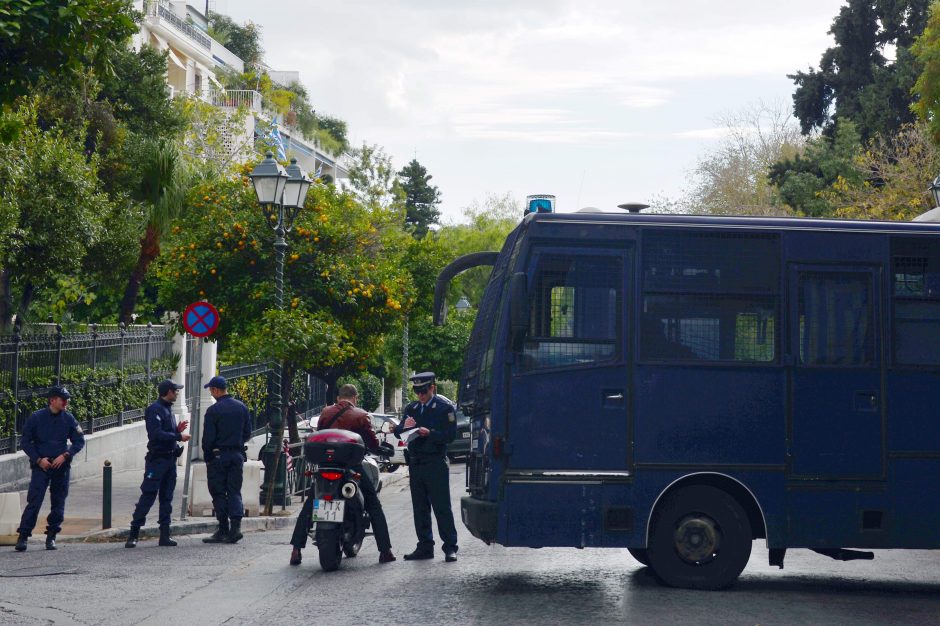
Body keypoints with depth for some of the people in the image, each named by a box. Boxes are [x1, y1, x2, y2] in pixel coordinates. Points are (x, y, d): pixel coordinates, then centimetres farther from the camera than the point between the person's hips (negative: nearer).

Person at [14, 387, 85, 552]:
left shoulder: (68, 419, 3)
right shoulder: (36, 418, -3)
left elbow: (79, 441, 7)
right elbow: (26, 442, 2)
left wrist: (65, 455, -7)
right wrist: (38, 459, -8)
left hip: (61, 465, 3)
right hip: (41, 466, -3)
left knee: (58, 502, 4)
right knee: (34, 500, -11)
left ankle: (51, 536, 15)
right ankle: (23, 536, -8)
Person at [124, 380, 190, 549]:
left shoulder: (169, 410, 17)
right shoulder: (155, 410, -12)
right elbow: (157, 434, -22)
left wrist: (177, 430, 5)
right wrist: (178, 436, -17)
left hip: (170, 458, 9)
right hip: (157, 458, -9)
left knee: (167, 498, 8)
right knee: (148, 496, -9)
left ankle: (165, 535, 11)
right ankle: (134, 534, -5)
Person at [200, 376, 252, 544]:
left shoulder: (213, 410, -11)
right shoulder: (242, 407, 6)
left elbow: (208, 437, -11)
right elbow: (247, 434, 10)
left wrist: (207, 457, 1)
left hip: (218, 455, -5)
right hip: (238, 455, 5)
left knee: (218, 492, 3)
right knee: (235, 491, 7)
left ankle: (223, 529, 2)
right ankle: (236, 525, -8)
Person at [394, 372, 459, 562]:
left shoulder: (445, 408, -1)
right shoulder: (411, 408, 17)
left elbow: (450, 435, -9)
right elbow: (398, 433, 14)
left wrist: (430, 433, -22)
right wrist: (404, 426, -8)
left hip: (436, 463, -6)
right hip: (415, 464, 6)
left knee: (442, 507, -7)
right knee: (420, 508, 8)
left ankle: (450, 548, -4)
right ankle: (425, 547, 15)